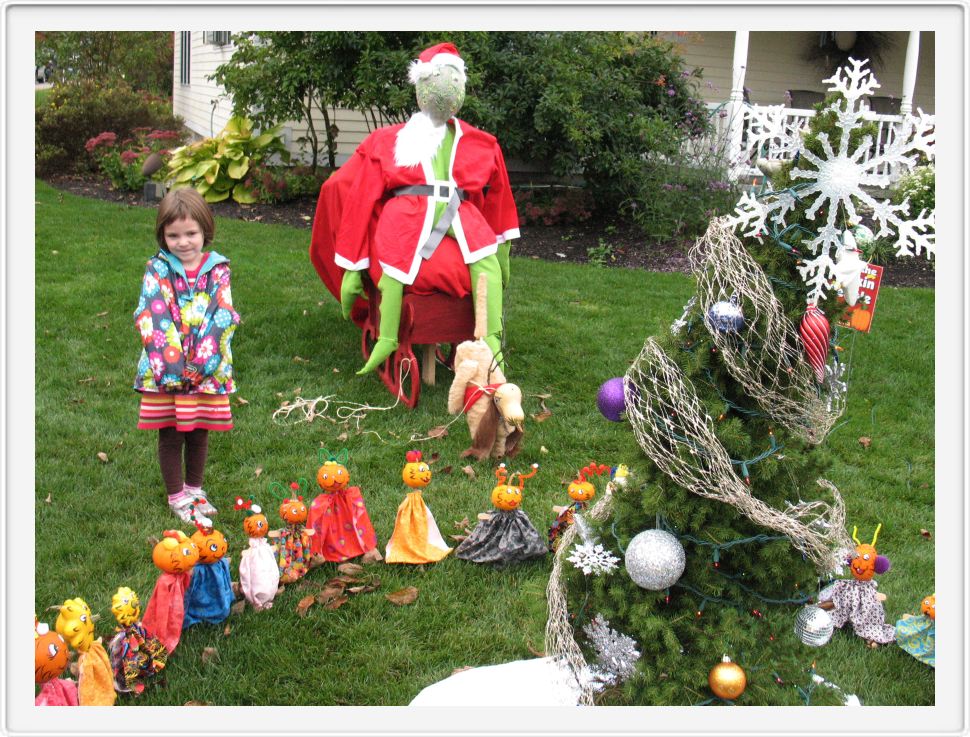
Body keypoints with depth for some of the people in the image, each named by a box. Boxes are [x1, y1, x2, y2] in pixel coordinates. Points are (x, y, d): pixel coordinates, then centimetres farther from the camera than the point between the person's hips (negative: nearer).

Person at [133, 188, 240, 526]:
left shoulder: (217, 270, -1)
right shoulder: (157, 270, -4)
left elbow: (223, 318, -8)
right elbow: (151, 319, -12)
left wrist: (203, 361, -17)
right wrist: (171, 362, -20)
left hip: (206, 370, 1)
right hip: (165, 371, -1)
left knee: (199, 433, 14)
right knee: (170, 435, 9)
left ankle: (194, 489, 34)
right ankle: (176, 497, 25)